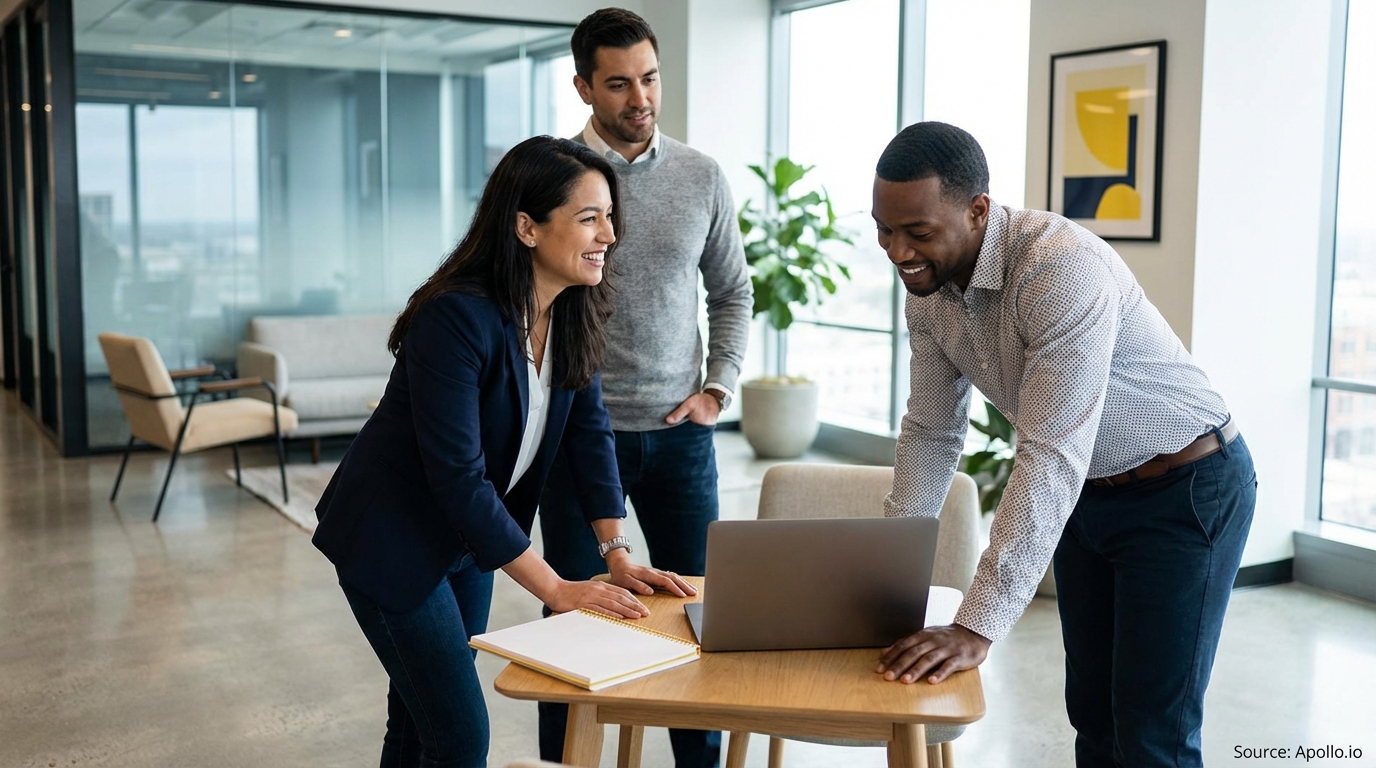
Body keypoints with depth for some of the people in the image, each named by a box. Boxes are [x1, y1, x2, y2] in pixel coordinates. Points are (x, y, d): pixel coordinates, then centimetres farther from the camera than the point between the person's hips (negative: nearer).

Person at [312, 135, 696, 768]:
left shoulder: (571, 313, -6)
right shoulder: (458, 318, -30)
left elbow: (589, 431, -1)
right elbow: (458, 475, -30)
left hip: (467, 535, 7)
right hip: (391, 541, -7)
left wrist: (618, 555, -9)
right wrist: (556, 590, -26)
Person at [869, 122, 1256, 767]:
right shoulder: (928, 286, -7)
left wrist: (977, 628, -38)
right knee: (1091, 714, 13)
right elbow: (932, 432, 1)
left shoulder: (1063, 267, -32)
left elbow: (1052, 456, -36)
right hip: (1085, 494, 7)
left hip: (1185, 492, -7)